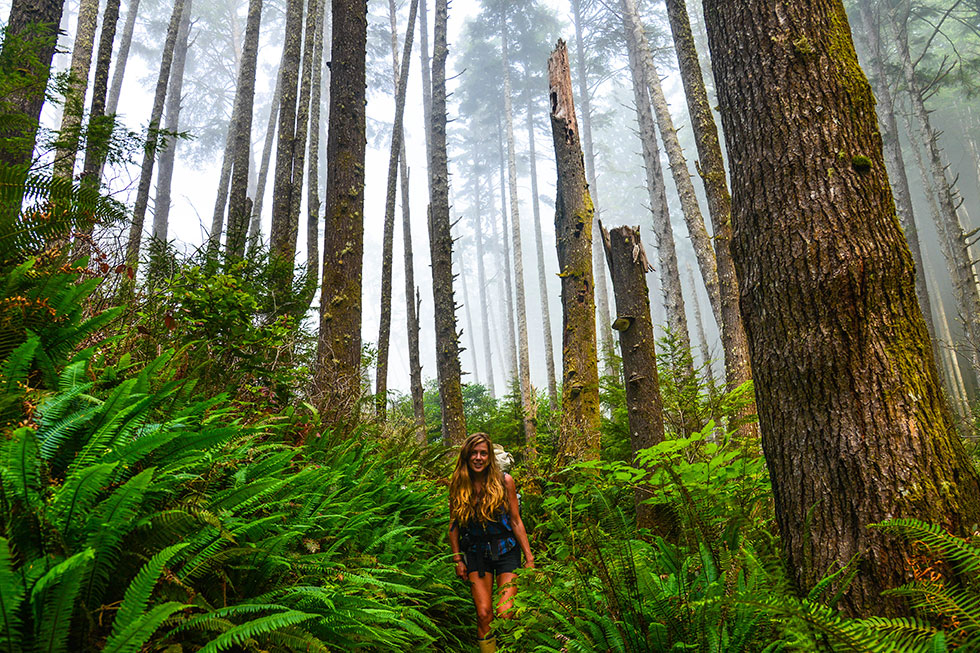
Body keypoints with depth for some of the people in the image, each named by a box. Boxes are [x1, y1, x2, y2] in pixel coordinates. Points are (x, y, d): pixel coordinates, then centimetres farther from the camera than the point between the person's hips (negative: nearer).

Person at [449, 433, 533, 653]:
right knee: (483, 614, -5)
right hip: (476, 552, 1)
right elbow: (454, 525, 5)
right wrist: (458, 560, 4)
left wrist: (529, 558, -3)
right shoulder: (458, 485, -5)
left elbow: (516, 522, -4)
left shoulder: (504, 481, -9)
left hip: (506, 550, -1)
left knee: (505, 614, -10)